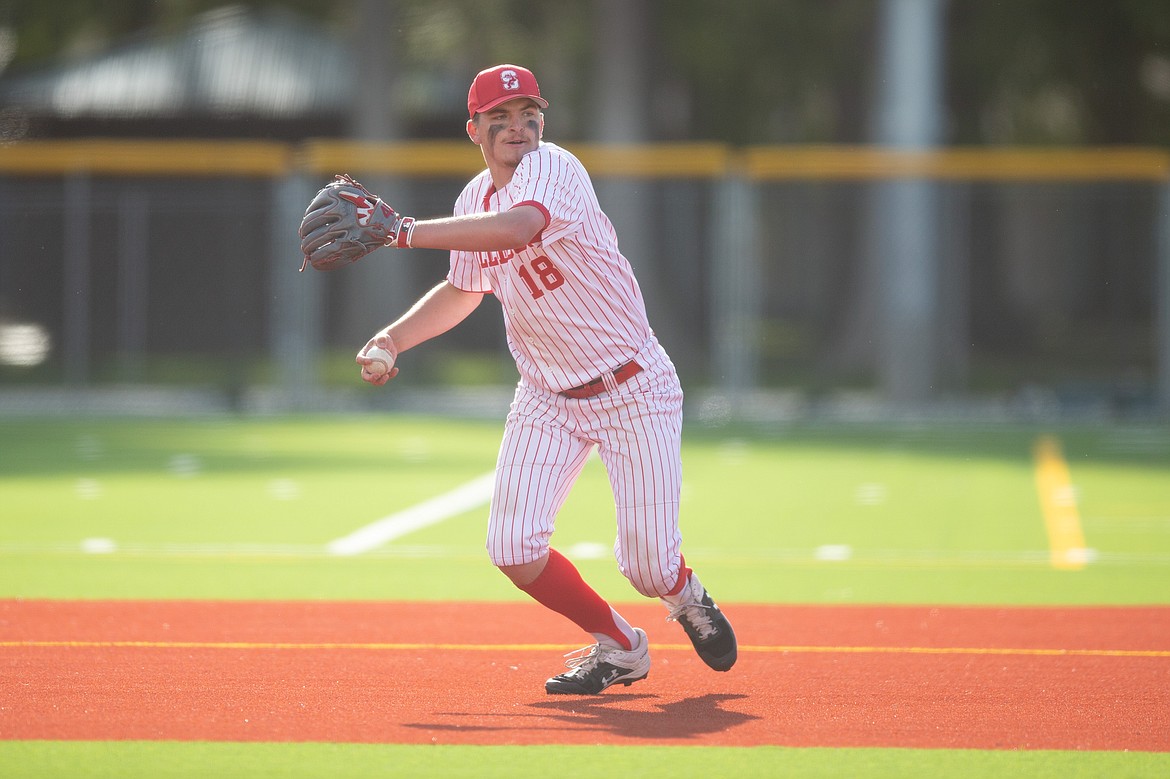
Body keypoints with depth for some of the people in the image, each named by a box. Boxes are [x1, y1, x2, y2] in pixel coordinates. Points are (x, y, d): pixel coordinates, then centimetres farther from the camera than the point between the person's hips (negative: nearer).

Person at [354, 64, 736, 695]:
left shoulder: (552, 168, -20)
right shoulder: (475, 199, 4)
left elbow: (517, 228, -42)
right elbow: (462, 290, 21)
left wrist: (407, 232, -42)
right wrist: (392, 338, 6)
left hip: (633, 391, -6)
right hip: (547, 400, 6)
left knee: (649, 568, -9)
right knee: (512, 549, -11)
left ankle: (684, 596, 31)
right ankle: (618, 647, 14)